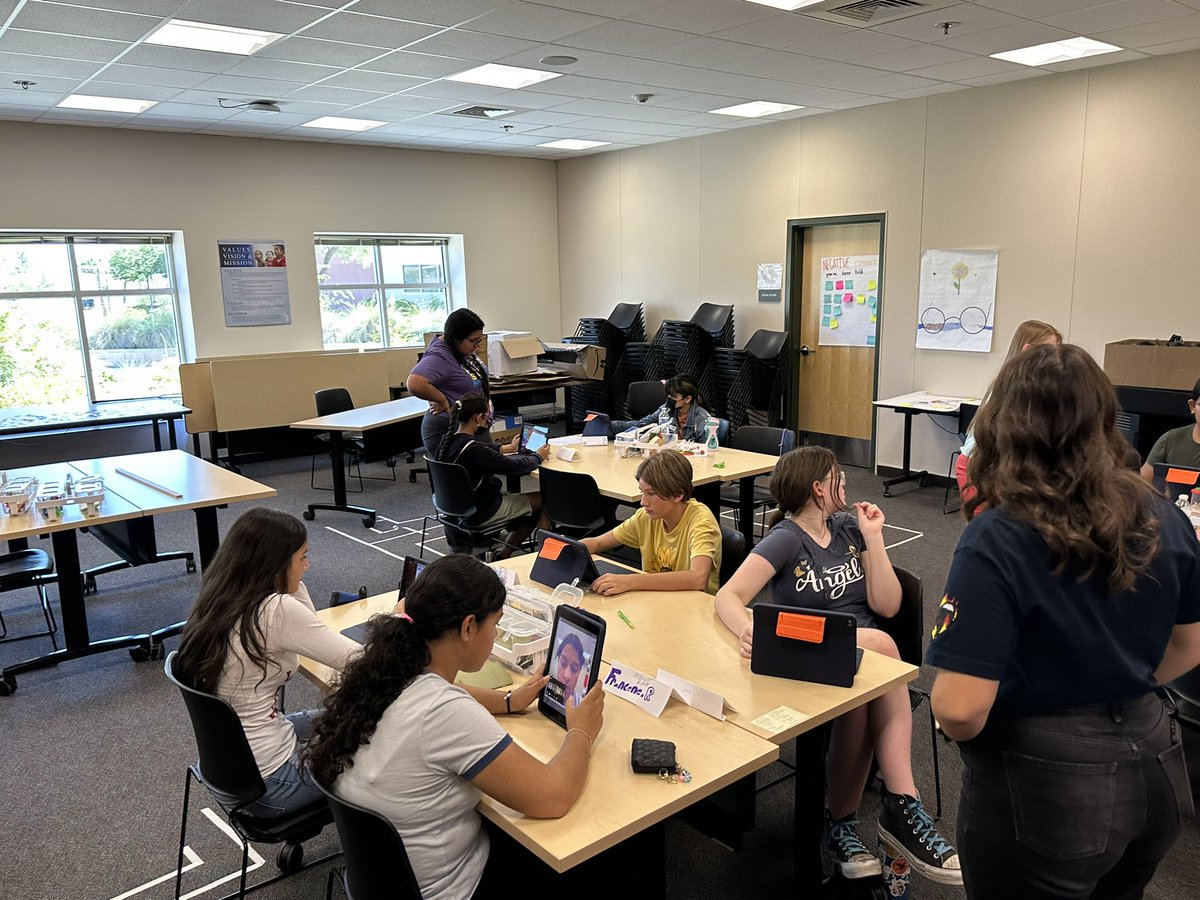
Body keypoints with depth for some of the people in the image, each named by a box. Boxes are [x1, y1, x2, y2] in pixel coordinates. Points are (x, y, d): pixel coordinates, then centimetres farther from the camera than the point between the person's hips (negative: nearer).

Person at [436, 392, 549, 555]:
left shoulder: (448, 440, -4)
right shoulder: (473, 450, -30)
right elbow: (515, 467, -23)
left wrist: (508, 448, 26)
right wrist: (538, 456, -5)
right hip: (480, 513, -9)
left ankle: (503, 554, 21)